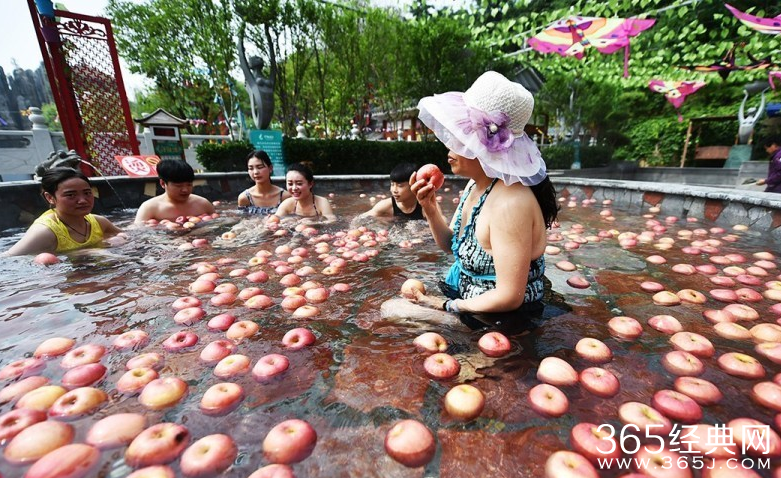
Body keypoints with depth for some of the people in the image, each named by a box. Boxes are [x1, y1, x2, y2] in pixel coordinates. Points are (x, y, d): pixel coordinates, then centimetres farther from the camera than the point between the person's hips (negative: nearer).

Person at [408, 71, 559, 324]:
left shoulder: (509, 203, -28)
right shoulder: (475, 184, -2)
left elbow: (509, 298, -26)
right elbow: (450, 245, 6)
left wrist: (448, 306, -15)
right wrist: (430, 209, -10)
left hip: (499, 320, -7)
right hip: (464, 293, 7)